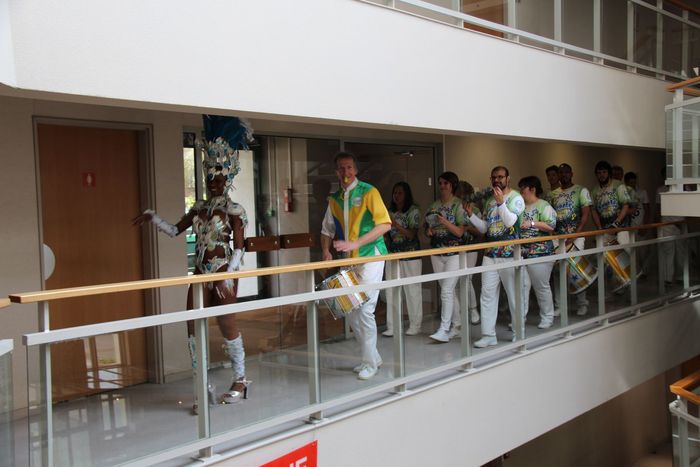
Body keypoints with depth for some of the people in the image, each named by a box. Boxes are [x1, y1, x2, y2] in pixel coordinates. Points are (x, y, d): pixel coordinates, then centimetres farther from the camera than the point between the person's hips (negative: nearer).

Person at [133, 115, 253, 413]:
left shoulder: (234, 210, -7)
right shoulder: (200, 208, 11)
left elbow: (239, 248, -11)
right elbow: (175, 231, 14)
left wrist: (227, 276, -19)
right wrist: (152, 217, 2)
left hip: (224, 273, -6)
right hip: (201, 273, 6)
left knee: (226, 323, 0)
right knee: (194, 326, 2)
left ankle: (240, 381, 18)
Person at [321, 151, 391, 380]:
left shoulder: (368, 192, -6)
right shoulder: (335, 199, 12)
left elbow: (385, 224, -13)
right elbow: (327, 230, 19)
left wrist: (355, 243, -20)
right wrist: (326, 252, 1)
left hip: (370, 257, -6)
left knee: (365, 310, -9)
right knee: (350, 310, 8)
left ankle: (370, 363, 6)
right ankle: (373, 356, 24)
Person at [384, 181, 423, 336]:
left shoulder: (413, 211, -3)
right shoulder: (390, 212, 11)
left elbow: (412, 234, -12)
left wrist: (396, 225, -22)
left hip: (410, 255, -4)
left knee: (412, 290, 1)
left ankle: (415, 325, 11)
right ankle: (392, 327, 4)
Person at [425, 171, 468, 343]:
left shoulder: (459, 205, -5)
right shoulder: (434, 206, 11)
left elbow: (460, 232, -10)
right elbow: (427, 228, 19)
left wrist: (446, 222, -24)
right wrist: (428, 231, -3)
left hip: (454, 253, -6)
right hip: (437, 253, 6)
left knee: (446, 290, -12)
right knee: (449, 291, 10)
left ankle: (444, 330, -12)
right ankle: (457, 325, 20)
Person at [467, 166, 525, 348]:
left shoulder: (516, 198, -3)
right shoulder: (489, 201, 15)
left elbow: (510, 221, -17)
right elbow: (484, 228, 14)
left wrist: (501, 202, -26)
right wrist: (471, 215, 2)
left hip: (509, 254, -5)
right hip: (490, 254, 5)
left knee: (514, 294, 4)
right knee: (487, 294, 0)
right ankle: (488, 335, 4)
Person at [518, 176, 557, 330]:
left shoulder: (544, 206, -5)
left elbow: (551, 226, -16)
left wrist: (532, 223, -20)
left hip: (539, 253, -6)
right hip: (521, 252, 6)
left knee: (541, 286, 2)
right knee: (522, 285, 3)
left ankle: (547, 317, 16)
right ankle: (520, 317, 8)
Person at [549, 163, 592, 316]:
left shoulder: (581, 191, 1)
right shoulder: (553, 194, 13)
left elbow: (586, 214, -7)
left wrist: (575, 236, -16)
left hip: (575, 236, -4)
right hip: (557, 237, 4)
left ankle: (582, 304, 10)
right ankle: (558, 306, 5)